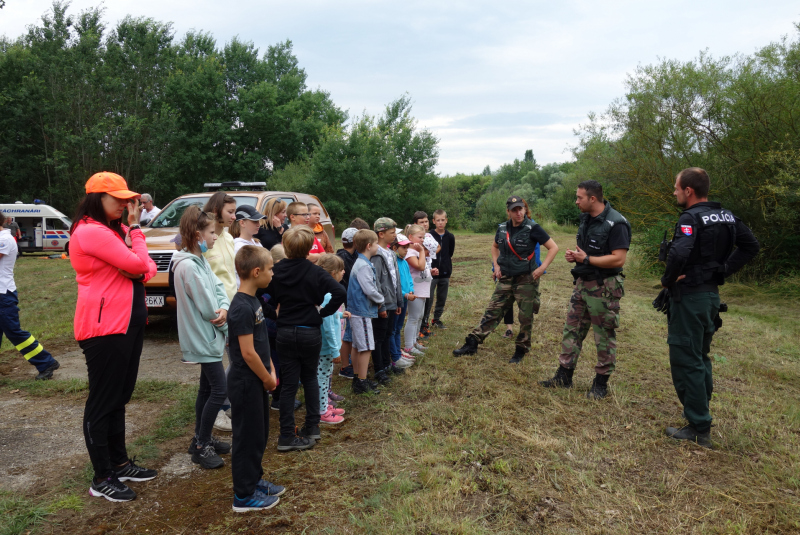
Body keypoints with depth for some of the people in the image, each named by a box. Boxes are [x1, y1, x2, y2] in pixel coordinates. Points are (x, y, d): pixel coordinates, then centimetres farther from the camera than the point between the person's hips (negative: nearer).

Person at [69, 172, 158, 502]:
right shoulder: (90, 232, -15)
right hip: (104, 327, -9)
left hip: (128, 323, 9)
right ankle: (101, 479, 11)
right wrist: (135, 227, -7)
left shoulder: (115, 229, 14)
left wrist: (141, 272, -12)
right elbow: (137, 264, -17)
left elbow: (147, 267, 10)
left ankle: (119, 463, 29)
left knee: (119, 397, 17)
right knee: (102, 401, 0)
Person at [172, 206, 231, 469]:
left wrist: (223, 309, -14)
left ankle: (201, 439, 29)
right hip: (203, 338, -10)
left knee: (207, 388, 17)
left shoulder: (200, 261, 9)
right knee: (220, 390, -6)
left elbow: (218, 287, 6)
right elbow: (207, 309, -22)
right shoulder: (188, 266, -23)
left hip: (207, 337, 10)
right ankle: (201, 447, 6)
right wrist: (222, 318, -4)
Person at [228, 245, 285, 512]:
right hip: (246, 383, -9)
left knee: (260, 434, 20)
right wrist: (267, 378, -12)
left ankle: (255, 480, 36)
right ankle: (244, 496, 17)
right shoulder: (241, 308, -23)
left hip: (257, 381, 9)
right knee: (248, 437, 3)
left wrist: (270, 371, 8)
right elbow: (248, 352, -23)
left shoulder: (253, 301, 7)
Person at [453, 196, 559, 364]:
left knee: (525, 317, 6)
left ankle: (521, 350, 21)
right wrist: (496, 265, 10)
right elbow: (495, 246, 23)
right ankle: (472, 344, 6)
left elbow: (553, 247, -9)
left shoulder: (532, 228, -11)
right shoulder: (502, 228, 4)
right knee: (492, 312, 5)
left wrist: (542, 268, -16)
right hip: (505, 279, 4)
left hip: (526, 280, -4)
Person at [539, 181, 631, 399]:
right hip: (582, 283, 9)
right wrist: (574, 255, 1)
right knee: (572, 330, 12)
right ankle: (564, 377, 22)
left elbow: (619, 259, -24)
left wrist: (586, 259, -20)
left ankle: (601, 384, 18)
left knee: (605, 337, 5)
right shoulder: (586, 218, 10)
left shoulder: (615, 223, -18)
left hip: (603, 288, -9)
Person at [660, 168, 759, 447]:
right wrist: (723, 270, 7)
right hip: (712, 294, 9)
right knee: (700, 358, 21)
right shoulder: (726, 216, 8)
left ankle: (698, 429, 6)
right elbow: (751, 246, 11)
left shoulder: (691, 218, -18)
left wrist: (668, 280, -17)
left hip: (689, 297, -9)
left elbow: (679, 254, -34)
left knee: (686, 362, 0)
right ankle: (701, 417, 32)